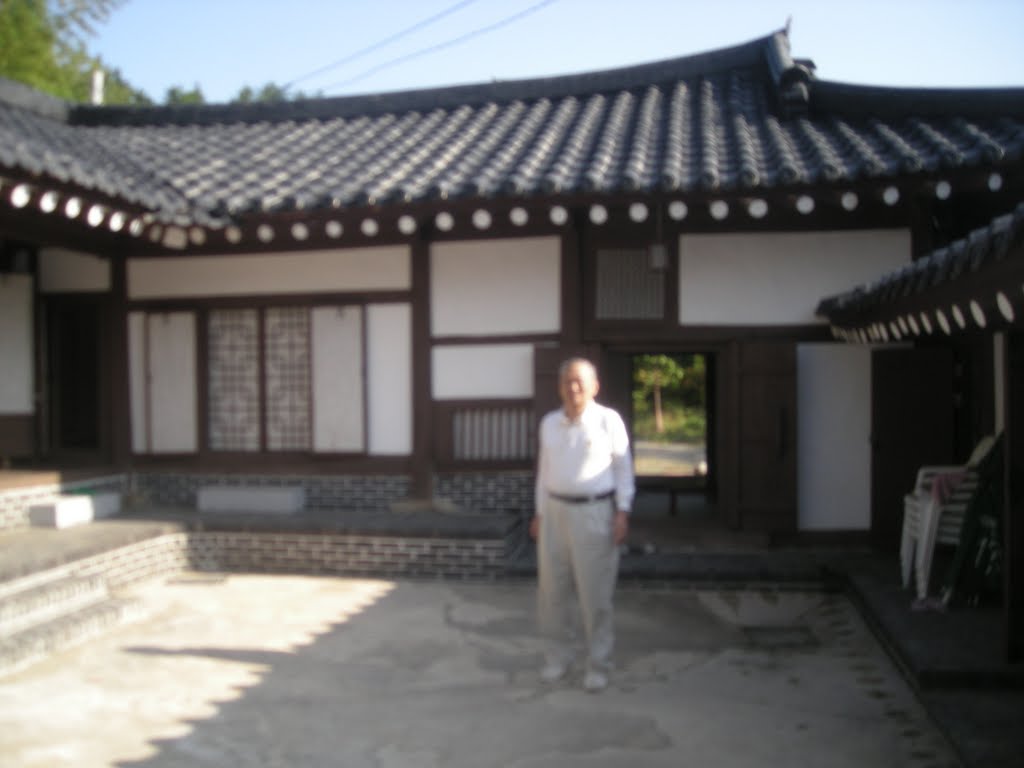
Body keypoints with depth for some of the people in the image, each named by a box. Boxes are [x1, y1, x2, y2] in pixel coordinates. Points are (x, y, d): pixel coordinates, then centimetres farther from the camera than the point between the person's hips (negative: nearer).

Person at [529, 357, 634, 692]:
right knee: (552, 591, 6)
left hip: (595, 513, -4)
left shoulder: (608, 420, -7)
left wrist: (623, 513, -11)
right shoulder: (550, 423, 6)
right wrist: (539, 514, 11)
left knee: (595, 594, -1)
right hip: (555, 512, 4)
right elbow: (545, 470, 13)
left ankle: (598, 666, 12)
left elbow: (624, 468, -3)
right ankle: (559, 658, 22)